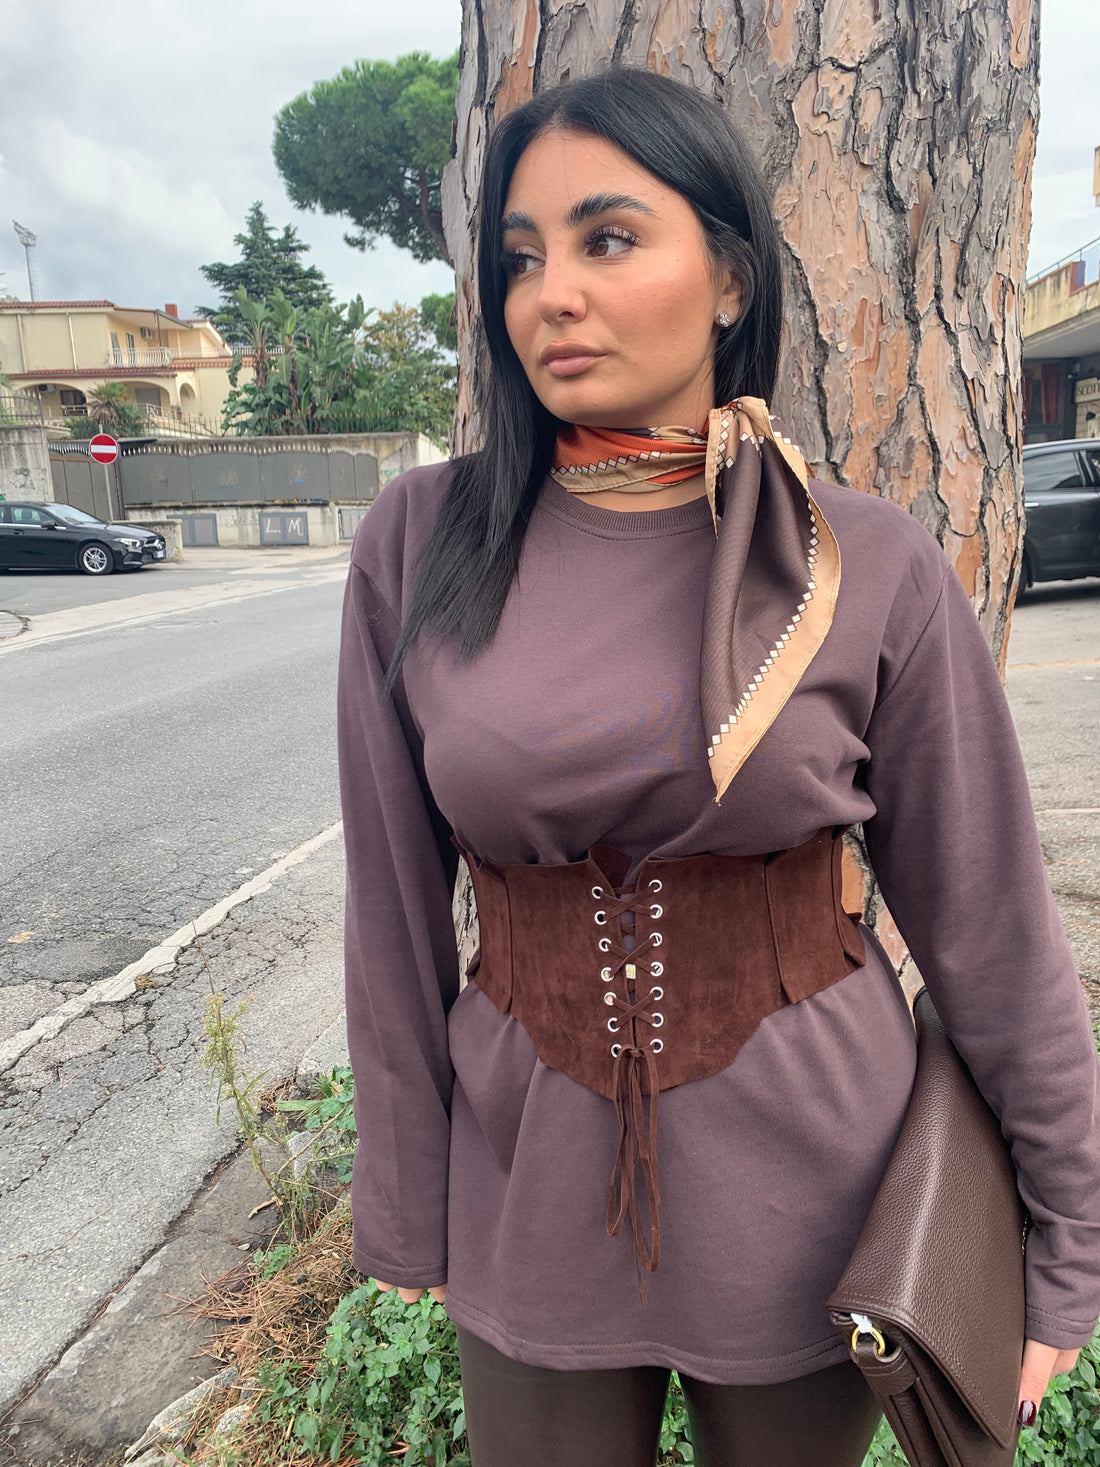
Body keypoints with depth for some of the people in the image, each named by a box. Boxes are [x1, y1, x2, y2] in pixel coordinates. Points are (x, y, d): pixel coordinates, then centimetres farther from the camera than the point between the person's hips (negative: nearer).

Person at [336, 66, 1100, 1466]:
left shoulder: (871, 567, -12)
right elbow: (397, 906, -4)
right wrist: (405, 1202, 4)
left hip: (808, 1183, 0)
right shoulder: (419, 545, -10)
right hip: (535, 1189, 1)